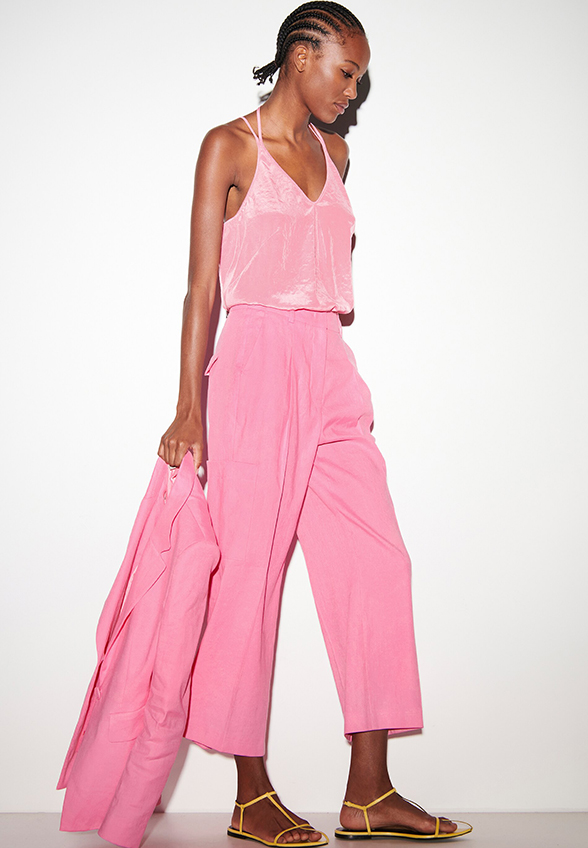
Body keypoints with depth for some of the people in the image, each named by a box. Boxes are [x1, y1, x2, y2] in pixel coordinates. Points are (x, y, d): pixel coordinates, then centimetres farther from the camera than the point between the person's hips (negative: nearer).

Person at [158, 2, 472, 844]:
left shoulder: (334, 152, 18)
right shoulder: (229, 146, 0)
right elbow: (202, 284, -6)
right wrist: (189, 407, -11)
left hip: (329, 368, 7)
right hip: (256, 365, -6)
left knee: (376, 561, 0)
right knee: (250, 571, -2)